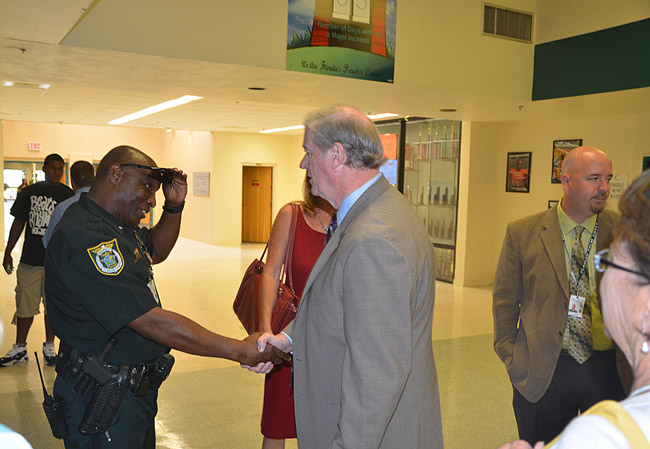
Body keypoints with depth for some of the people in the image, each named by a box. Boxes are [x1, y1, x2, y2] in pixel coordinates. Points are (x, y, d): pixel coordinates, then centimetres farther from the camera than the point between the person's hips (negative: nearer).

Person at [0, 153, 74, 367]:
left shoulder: (68, 195, 1)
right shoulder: (29, 192, 8)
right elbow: (18, 223, 12)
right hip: (30, 259, 2)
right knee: (25, 305, 7)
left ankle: (49, 347, 20)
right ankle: (19, 348, 20)